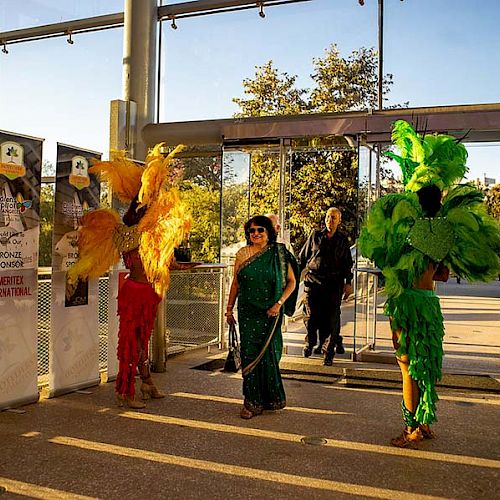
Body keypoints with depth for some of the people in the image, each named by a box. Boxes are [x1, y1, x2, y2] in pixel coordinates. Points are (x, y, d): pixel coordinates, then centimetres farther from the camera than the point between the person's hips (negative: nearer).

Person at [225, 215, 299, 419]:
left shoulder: (278, 254, -1)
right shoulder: (242, 254, 6)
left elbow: (292, 281, -1)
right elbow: (235, 283, 11)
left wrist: (279, 303, -12)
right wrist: (229, 308, 10)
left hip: (270, 312, -2)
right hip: (248, 312, 2)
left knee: (268, 353, 3)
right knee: (249, 354, 0)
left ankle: (271, 398, 23)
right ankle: (252, 401, 11)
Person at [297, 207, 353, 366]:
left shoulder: (343, 240, 11)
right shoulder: (315, 236, 8)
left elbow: (347, 264, 13)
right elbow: (303, 257, 12)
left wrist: (348, 283, 4)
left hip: (334, 283, 0)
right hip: (313, 281, 0)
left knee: (331, 318, -4)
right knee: (312, 316, 2)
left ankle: (328, 351, 5)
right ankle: (310, 343, 26)